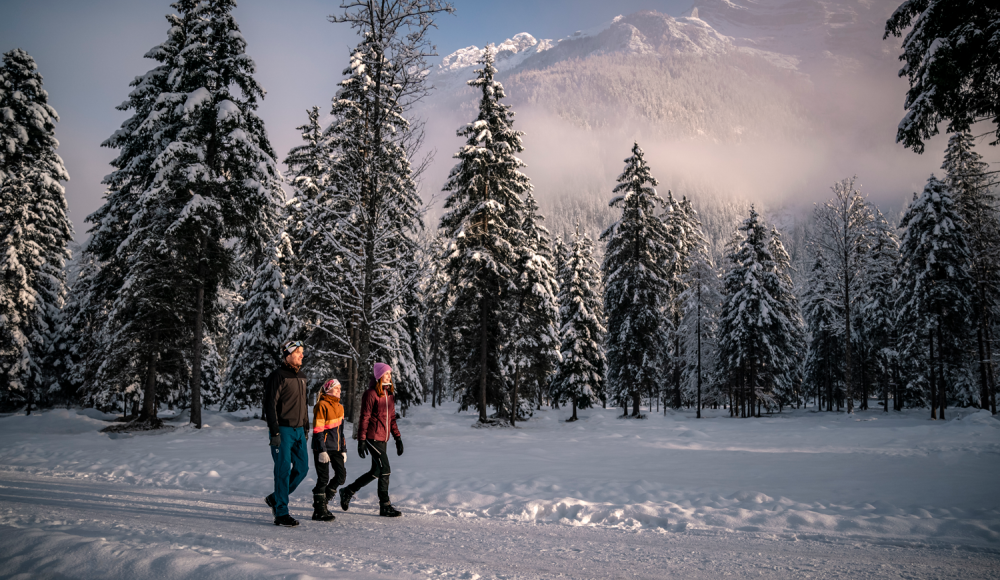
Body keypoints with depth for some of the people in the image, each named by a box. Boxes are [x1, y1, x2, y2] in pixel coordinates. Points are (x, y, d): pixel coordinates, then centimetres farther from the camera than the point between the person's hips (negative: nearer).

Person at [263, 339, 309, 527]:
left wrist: (306, 427, 20)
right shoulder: (278, 376, -11)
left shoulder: (301, 376, 14)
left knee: (302, 468, 8)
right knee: (284, 470, -5)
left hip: (298, 430, 8)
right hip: (283, 430, -8)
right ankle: (281, 514, 3)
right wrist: (274, 432, -18)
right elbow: (270, 406, -14)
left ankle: (275, 499, 24)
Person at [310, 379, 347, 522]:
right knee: (323, 479, -2)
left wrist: (343, 449, 19)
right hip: (323, 448, -8)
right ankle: (319, 511, 9)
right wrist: (322, 450, -18)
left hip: (335, 448, 8)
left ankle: (323, 500, 21)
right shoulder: (322, 405, -10)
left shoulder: (339, 407, 15)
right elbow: (318, 430, -14)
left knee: (341, 475, 3)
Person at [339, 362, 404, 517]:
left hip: (383, 438, 9)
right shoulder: (371, 394, -10)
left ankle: (348, 491, 27)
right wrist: (361, 440, -14)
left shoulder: (389, 394, 13)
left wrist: (397, 437, 15)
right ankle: (385, 506, 2)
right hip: (372, 437, -9)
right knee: (385, 469, -10)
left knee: (376, 472, 12)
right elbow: (364, 418, -12)